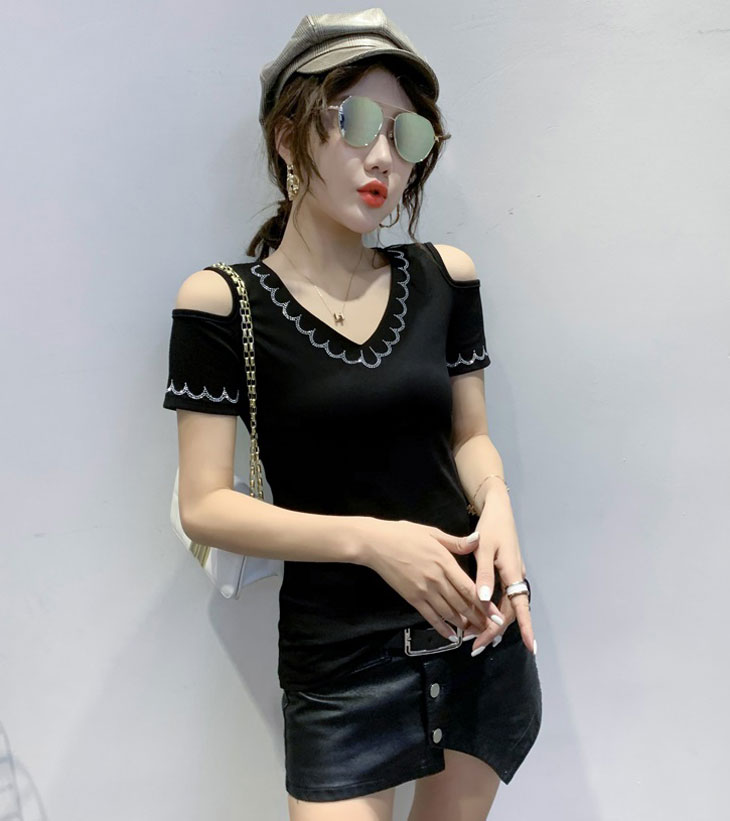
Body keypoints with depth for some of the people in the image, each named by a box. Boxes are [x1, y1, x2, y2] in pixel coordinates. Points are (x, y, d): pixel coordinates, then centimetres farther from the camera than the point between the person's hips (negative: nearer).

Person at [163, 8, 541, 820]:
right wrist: (372, 539, -21)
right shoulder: (223, 301, -9)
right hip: (340, 663, -3)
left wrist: (497, 509, -13)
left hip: (481, 632, 4)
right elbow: (205, 506, -10)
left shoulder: (442, 275, 1)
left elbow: (470, 434, 8)